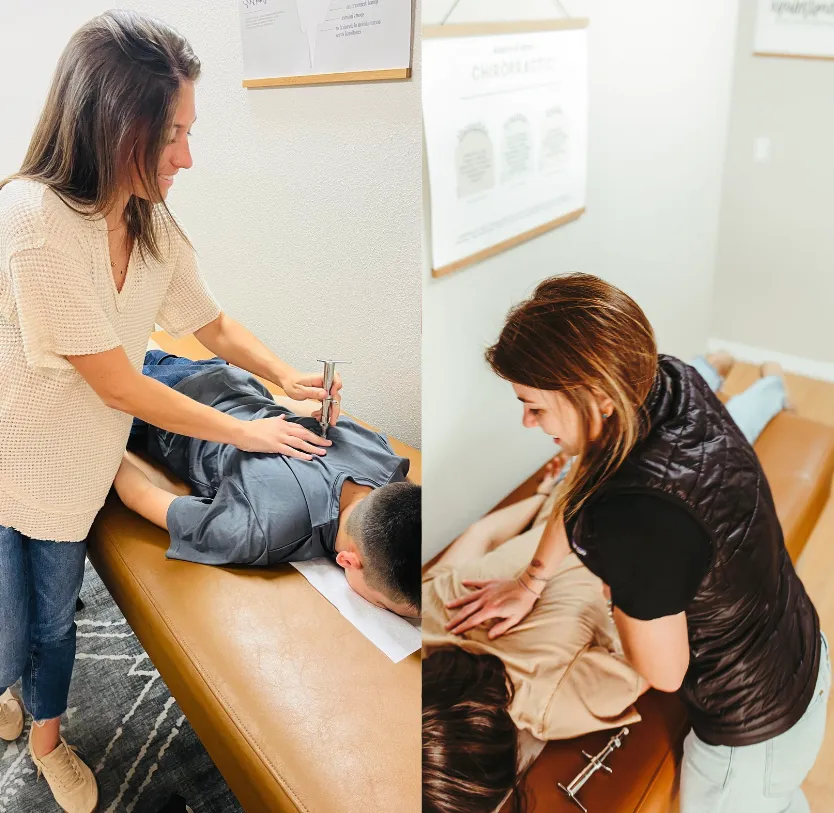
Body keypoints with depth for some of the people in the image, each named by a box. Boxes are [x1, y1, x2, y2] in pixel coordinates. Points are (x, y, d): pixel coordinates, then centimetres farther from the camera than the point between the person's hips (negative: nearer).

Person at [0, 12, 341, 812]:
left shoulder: (151, 222, -9)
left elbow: (214, 324, 6)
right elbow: (118, 387, -27)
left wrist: (284, 375, -8)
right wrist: (246, 433, -19)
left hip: (69, 470, 5)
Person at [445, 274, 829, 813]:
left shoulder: (637, 523, -42)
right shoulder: (671, 381, -18)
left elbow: (663, 675, -24)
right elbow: (590, 487, -1)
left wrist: (617, 594, -8)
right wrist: (530, 582, 6)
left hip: (752, 734, -7)